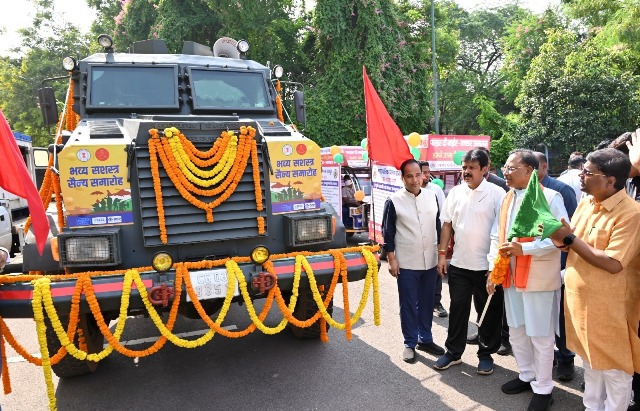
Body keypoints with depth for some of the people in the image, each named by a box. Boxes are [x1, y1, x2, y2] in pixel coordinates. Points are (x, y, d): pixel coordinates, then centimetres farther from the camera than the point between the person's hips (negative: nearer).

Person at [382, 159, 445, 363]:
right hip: (406, 263, -4)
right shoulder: (394, 201, -8)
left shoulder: (432, 196, 4)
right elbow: (388, 232, -5)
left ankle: (425, 339, 30)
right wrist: (391, 259, -8)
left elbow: (438, 226, 12)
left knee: (427, 302, 14)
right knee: (408, 305, 6)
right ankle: (410, 343, 19)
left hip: (430, 261, 4)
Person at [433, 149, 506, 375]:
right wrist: (442, 253, 4)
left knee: (489, 312, 11)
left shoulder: (497, 193, -8)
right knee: (458, 309, 13)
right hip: (459, 263, 3)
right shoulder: (455, 193, 4)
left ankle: (486, 354, 28)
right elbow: (447, 224, 9)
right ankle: (453, 352, 27)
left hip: (487, 265, -3)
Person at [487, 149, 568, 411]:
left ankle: (543, 388, 23)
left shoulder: (550, 198, -12)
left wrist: (524, 248, -25)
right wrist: (493, 270, 6)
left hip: (539, 278, -7)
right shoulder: (506, 199, 10)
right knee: (516, 331, 18)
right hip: (511, 277, 7)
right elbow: (496, 237, 12)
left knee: (540, 336, 6)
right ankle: (527, 376, 37)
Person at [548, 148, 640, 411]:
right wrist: (561, 239, -13)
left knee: (614, 368, 11)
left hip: (609, 308, -8)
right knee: (590, 361, 23)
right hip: (580, 299, 8)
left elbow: (613, 264, -26)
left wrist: (570, 239, -22)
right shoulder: (585, 204, 4)